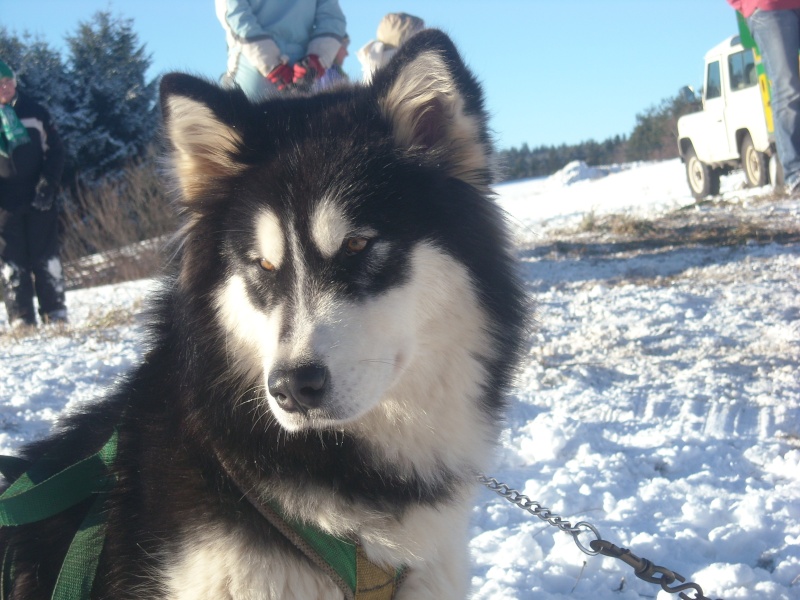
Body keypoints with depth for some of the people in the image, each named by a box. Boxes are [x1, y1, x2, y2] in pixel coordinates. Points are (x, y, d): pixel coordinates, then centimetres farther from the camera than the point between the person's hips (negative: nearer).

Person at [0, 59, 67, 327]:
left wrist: (48, 185, -7)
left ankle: (55, 312, 9)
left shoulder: (35, 112, 5)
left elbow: (55, 151, 5)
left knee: (46, 259, 3)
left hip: (38, 199, 0)